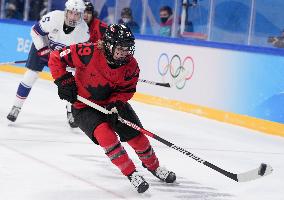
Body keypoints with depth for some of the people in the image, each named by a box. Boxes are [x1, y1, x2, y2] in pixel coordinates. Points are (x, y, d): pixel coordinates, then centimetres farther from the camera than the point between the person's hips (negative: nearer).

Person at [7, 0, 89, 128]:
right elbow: (35, 31, -19)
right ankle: (16, 108, 3)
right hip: (42, 46, -2)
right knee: (30, 76, -8)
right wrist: (43, 49, -22)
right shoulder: (53, 17, -33)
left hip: (64, 54, 2)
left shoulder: (84, 29, -24)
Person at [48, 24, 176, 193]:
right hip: (84, 105, -4)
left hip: (113, 102, 4)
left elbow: (127, 90, -5)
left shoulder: (131, 65, -17)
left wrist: (115, 104, -23)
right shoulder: (89, 53, -30)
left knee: (136, 135, -1)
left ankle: (153, 166, 28)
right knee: (105, 133, -26)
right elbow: (56, 58, -20)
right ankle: (131, 173, -13)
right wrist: (64, 82, -22)